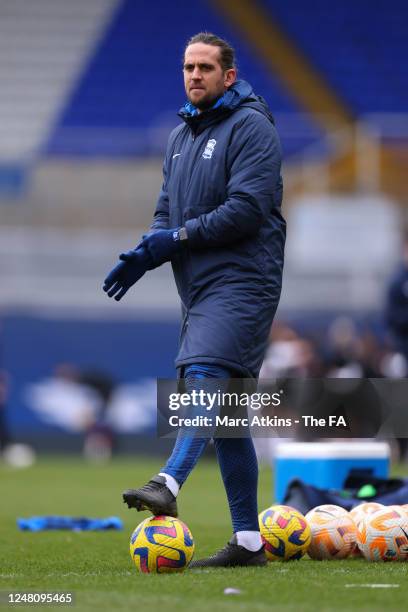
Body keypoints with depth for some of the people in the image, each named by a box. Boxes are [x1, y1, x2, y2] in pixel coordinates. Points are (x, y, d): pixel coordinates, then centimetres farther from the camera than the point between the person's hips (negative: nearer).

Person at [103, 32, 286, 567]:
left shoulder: (251, 126, -6)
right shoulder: (181, 137, 21)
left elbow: (247, 209, -17)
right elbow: (168, 215, 24)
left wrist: (179, 238, -12)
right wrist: (145, 253, 3)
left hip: (242, 279, -9)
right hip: (199, 286, 9)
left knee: (206, 375, -26)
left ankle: (169, 485, -44)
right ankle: (248, 540, 6)